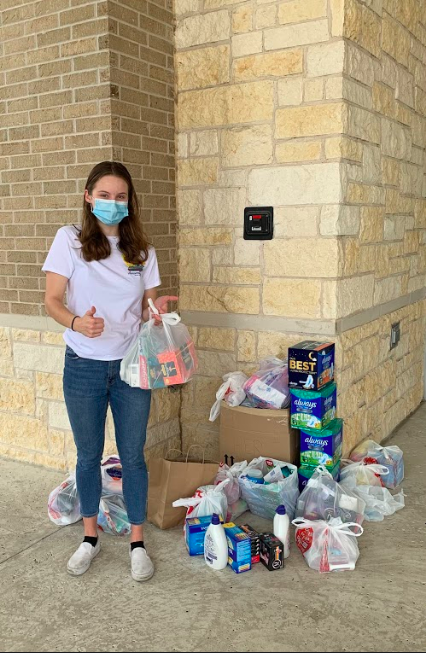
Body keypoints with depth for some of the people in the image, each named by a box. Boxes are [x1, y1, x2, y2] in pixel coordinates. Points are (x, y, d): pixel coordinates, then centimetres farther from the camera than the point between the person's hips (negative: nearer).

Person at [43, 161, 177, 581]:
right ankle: (90, 537, 32)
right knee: (89, 456, 13)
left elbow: (147, 308, 9)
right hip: (84, 366, -1)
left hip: (131, 365, 2)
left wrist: (157, 309, -14)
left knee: (132, 456, 7)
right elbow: (52, 301, -7)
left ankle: (137, 542, 24)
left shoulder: (141, 250, 5)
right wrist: (77, 322, -28)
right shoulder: (69, 240, -3)